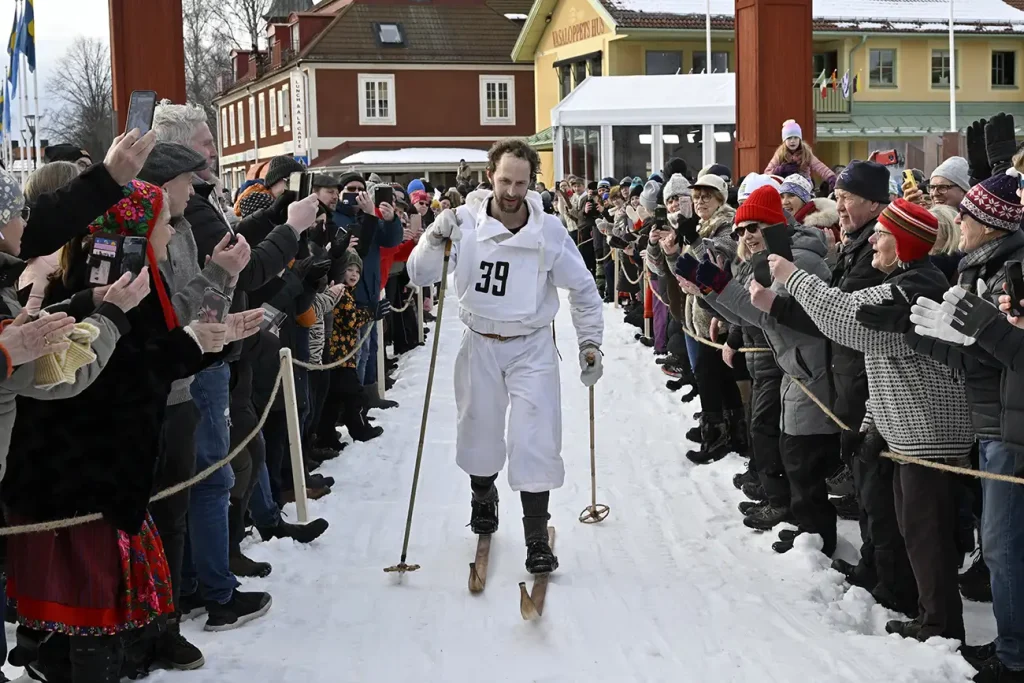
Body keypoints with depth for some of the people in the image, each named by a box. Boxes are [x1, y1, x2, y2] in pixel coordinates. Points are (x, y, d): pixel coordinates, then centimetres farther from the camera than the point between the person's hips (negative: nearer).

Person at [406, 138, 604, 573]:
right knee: (478, 432, 17)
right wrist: (436, 238, -26)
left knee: (536, 441, -8)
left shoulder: (549, 231, -12)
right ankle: (483, 497, 47)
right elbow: (419, 276, -9)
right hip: (479, 344, 2)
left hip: (532, 347, -1)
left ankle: (537, 538, 2)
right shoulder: (466, 223, -12)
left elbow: (583, 289, 1)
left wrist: (590, 343, 0)